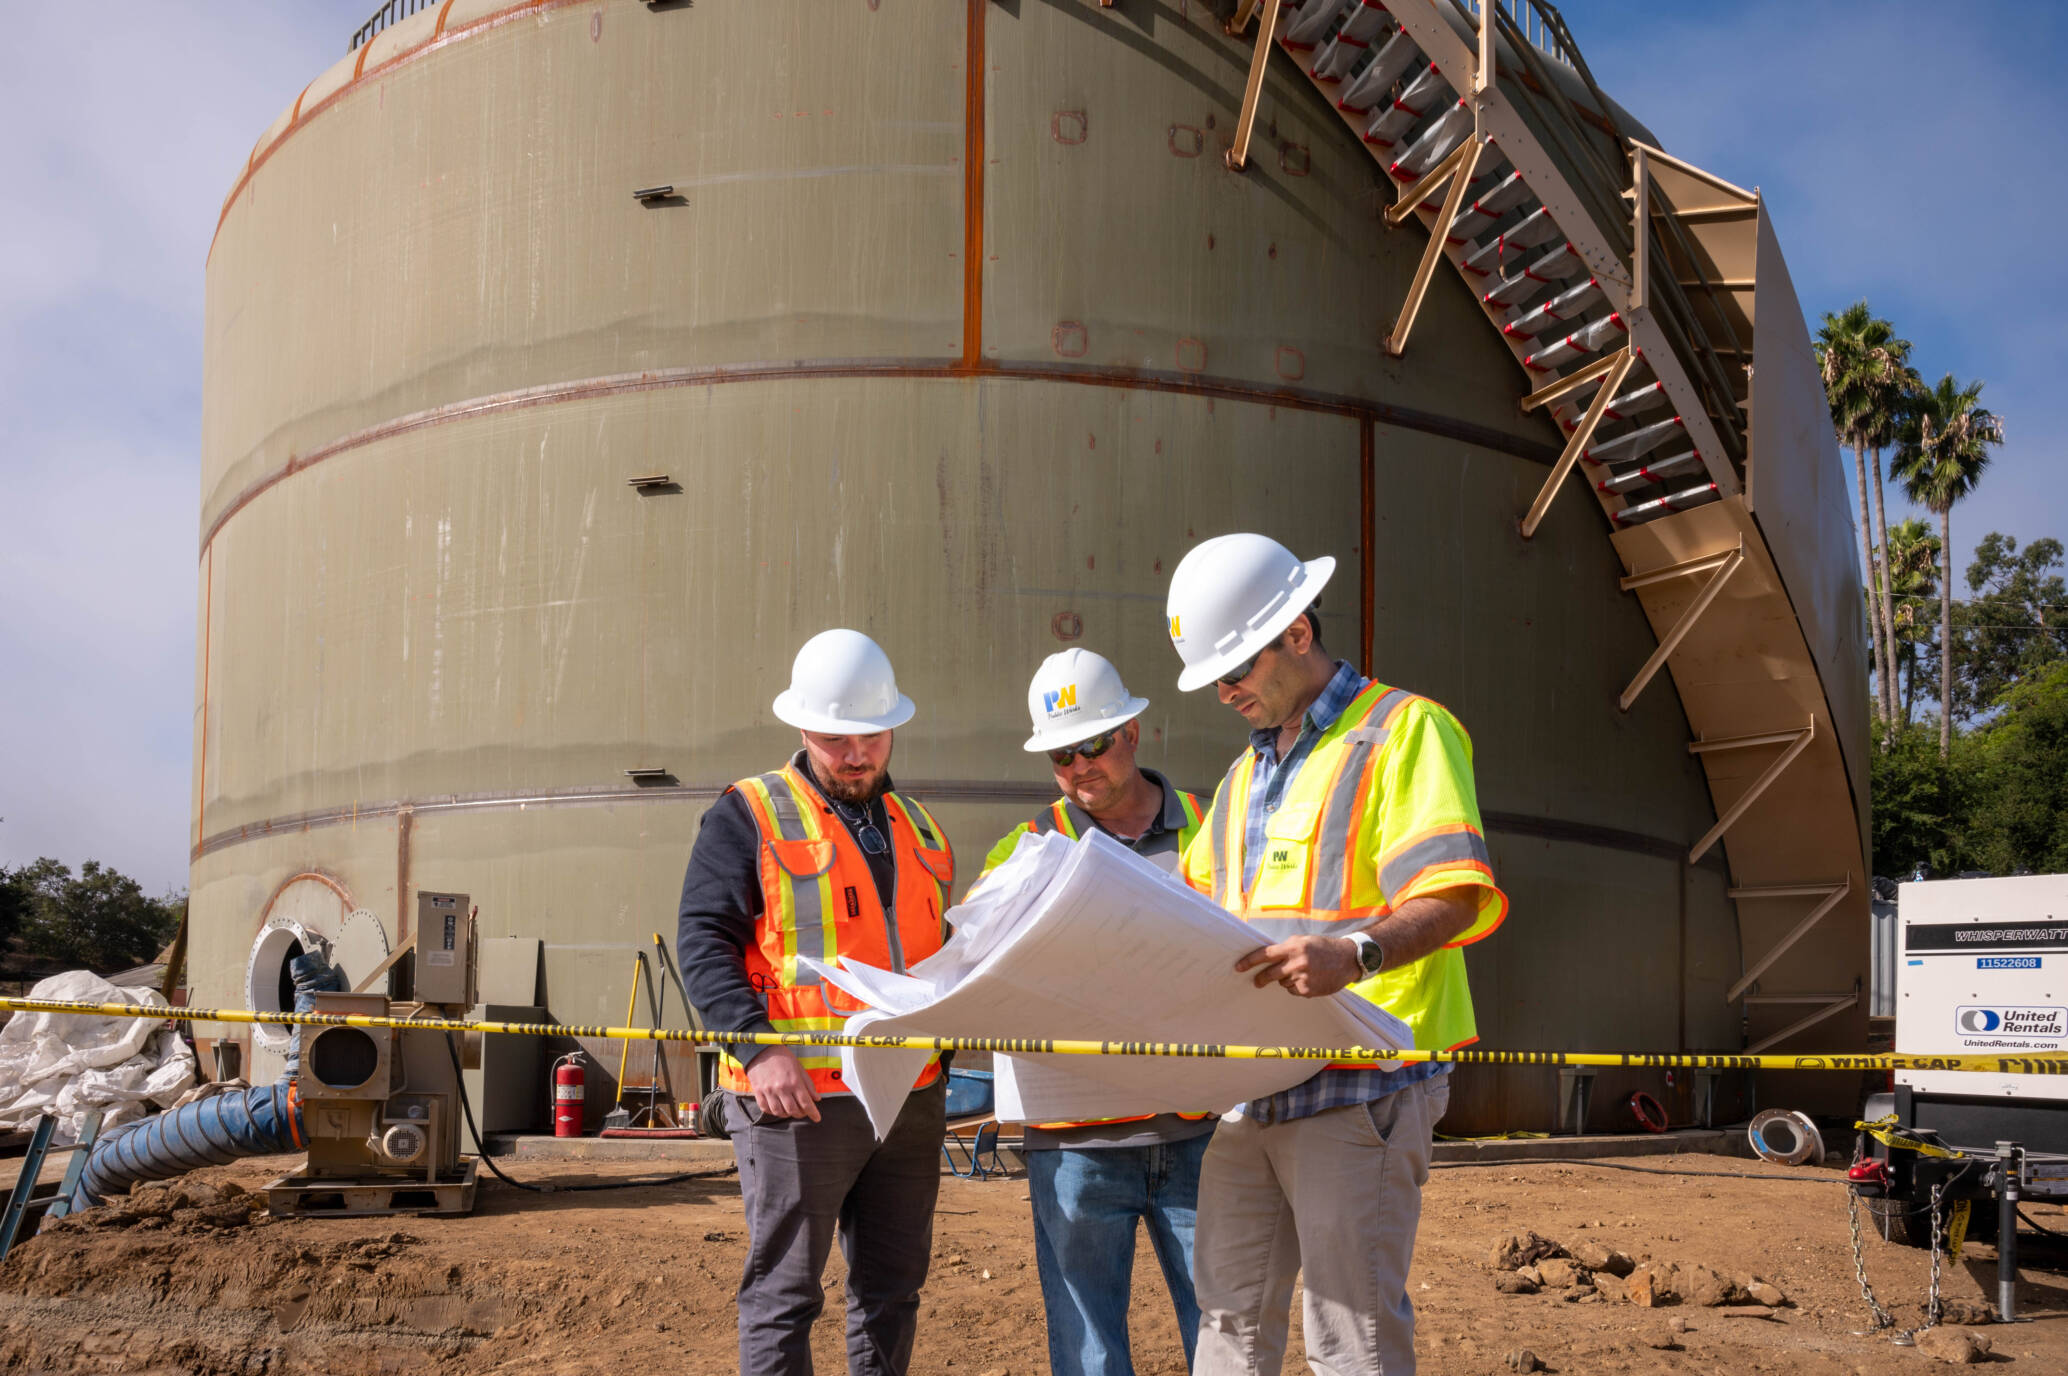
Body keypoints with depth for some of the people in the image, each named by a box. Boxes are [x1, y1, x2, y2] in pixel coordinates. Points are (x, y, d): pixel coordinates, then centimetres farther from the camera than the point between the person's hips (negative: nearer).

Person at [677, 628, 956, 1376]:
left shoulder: (920, 830, 17)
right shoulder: (749, 817, -1)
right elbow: (703, 942, -8)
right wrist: (758, 1048, -20)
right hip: (798, 1096, -6)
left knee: (892, 1290, 13)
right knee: (785, 1292, -2)